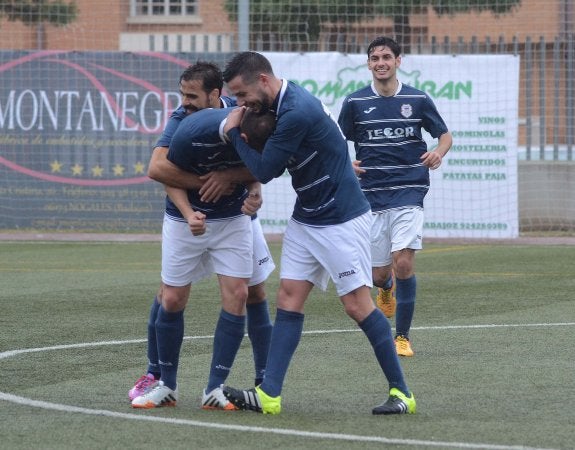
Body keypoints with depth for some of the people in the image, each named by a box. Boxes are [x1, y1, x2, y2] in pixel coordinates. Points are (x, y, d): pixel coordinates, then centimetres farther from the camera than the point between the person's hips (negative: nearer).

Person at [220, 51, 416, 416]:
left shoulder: (298, 112, -25)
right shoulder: (283, 102, 5)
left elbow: (265, 170, -18)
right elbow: (266, 165, 16)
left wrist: (235, 132, -7)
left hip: (341, 219, -9)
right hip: (306, 218, 9)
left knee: (357, 304, -7)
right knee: (289, 298, 2)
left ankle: (401, 392, 2)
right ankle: (269, 395, -2)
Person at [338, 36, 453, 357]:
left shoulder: (418, 100, 2)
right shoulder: (355, 102, 4)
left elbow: (445, 135, 11)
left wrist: (439, 153, -11)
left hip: (409, 193, -2)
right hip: (370, 195, 2)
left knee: (403, 264, -16)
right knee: (379, 274, 6)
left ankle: (403, 337, -2)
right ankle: (386, 288, 46)